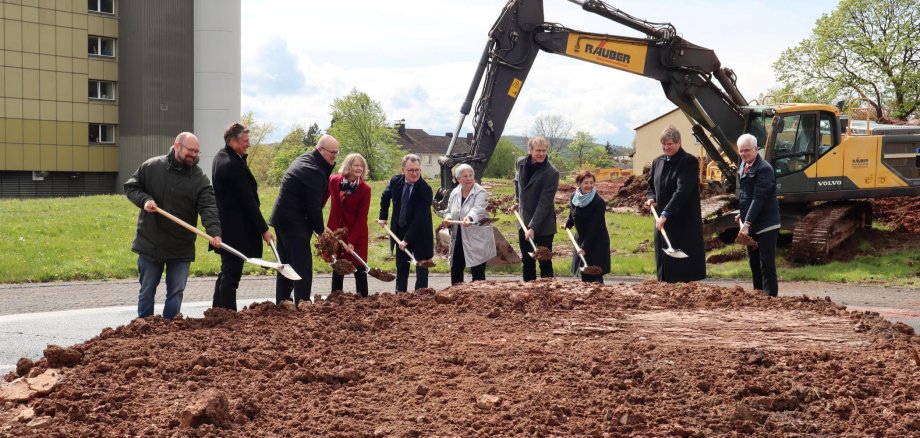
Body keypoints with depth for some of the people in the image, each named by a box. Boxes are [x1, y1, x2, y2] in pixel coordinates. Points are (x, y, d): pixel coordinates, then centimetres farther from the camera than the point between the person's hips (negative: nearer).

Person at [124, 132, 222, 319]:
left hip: (181, 248, 0)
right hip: (150, 243, 0)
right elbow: (130, 187, 7)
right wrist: (144, 199, -15)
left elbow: (208, 208, -15)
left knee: (176, 292, 5)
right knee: (147, 291, 11)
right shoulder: (150, 167, -3)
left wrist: (214, 232, -32)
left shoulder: (200, 179, -5)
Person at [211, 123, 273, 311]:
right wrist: (264, 229, -17)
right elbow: (248, 201, -20)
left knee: (227, 272, 18)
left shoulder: (220, 157, 10)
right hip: (236, 230, -10)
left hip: (225, 227, 10)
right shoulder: (233, 164, -21)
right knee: (231, 275, -6)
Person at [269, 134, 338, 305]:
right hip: (294, 221, -11)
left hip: (283, 218, 11)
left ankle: (282, 301, 20)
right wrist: (321, 230, -9)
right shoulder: (313, 171, -21)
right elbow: (314, 206, -18)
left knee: (287, 262, 15)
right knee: (303, 263, -9)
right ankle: (302, 302, -9)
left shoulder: (305, 158, 12)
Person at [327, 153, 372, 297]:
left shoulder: (365, 189, -12)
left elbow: (362, 218, -12)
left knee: (359, 269, 0)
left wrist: (351, 241, -16)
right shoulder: (333, 181, -5)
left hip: (357, 234, -3)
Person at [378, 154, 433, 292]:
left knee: (421, 270, 3)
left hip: (420, 235, -5)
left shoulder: (425, 189, -21)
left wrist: (407, 239, -25)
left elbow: (419, 218, -24)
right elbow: (385, 197, 18)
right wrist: (383, 216, 13)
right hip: (400, 232, 5)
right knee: (401, 269, 12)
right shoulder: (395, 181, -6)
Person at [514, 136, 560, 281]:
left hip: (543, 225, -5)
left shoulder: (552, 173, -19)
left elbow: (544, 203, -22)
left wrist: (533, 227, -26)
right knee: (527, 261, 13)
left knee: (545, 261, 1)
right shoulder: (520, 163, -1)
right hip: (524, 221, 6)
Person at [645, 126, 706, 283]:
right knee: (664, 261, 7)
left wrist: (666, 213, -30)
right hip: (662, 220, 6)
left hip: (685, 222, -6)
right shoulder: (658, 162, 11)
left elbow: (683, 190, -22)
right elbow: (651, 186, 23)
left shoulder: (689, 162, -11)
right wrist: (651, 198, -1)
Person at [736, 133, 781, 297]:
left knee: (767, 264, -5)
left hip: (765, 224, -8)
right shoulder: (742, 165, 9)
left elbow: (759, 198, -24)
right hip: (750, 223, 9)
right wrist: (742, 215, 15)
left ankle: (770, 297, -1)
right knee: (754, 263, 14)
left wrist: (747, 223, -28)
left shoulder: (764, 169, -17)